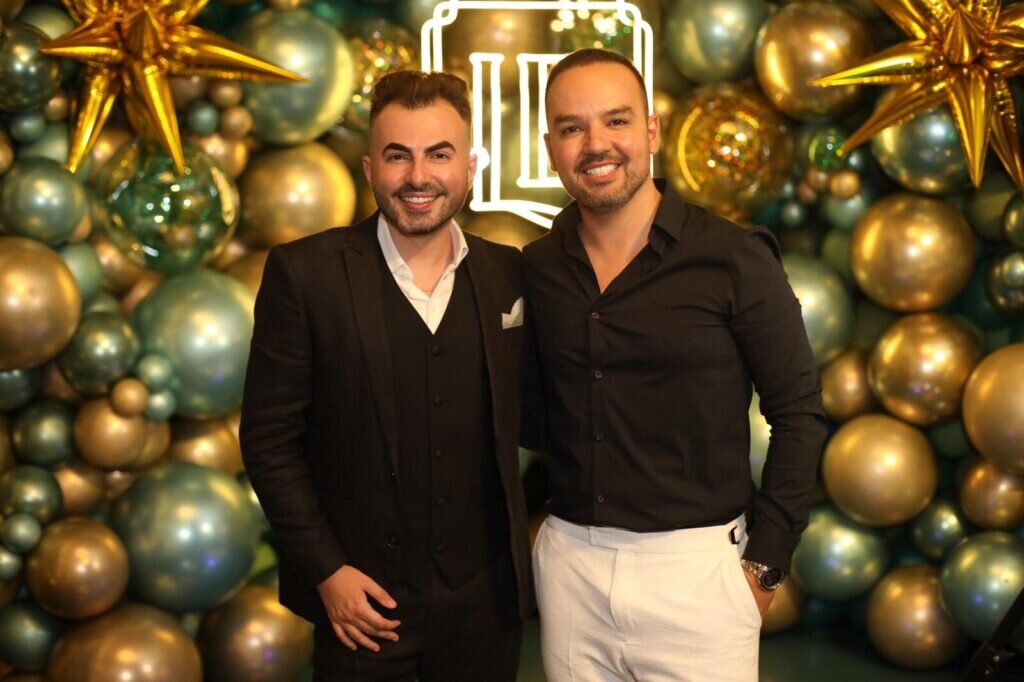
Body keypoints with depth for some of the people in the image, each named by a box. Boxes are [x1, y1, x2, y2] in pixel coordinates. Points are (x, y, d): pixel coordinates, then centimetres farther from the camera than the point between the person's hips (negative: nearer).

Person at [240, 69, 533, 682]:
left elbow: (523, 420, 9)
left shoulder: (511, 275, 1)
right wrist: (326, 570, -9)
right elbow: (269, 439, -6)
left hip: (484, 604, 2)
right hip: (360, 603, -2)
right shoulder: (303, 273, -7)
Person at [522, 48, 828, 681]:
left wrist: (765, 563, -6)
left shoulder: (735, 258, -8)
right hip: (568, 560, 4)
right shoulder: (537, 268, 3)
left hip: (696, 566, -3)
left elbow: (799, 414, -5)